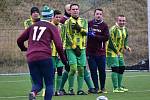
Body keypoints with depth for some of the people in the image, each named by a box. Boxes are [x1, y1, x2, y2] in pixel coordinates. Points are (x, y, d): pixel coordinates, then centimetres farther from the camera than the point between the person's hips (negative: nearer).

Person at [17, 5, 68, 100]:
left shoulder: (33, 26, 19)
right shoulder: (52, 27, 7)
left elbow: (19, 40, 23)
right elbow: (59, 46, -3)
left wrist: (24, 49, 44)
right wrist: (64, 60, 6)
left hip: (31, 58, 4)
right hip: (45, 57, -4)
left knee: (37, 83, 12)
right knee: (49, 84, 8)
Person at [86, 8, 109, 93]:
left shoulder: (104, 25, 1)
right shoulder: (89, 24, 5)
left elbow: (106, 37, -8)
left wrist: (95, 36, -15)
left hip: (101, 52, -1)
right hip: (90, 52, 1)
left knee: (102, 71, 2)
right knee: (93, 71, 2)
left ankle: (103, 88, 15)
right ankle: (96, 88, 9)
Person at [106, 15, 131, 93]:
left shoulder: (125, 30, 9)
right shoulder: (113, 29, -18)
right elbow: (110, 42, -20)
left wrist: (126, 47, 1)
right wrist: (117, 51, -19)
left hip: (119, 52, 9)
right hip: (112, 52, -9)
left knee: (122, 68, 10)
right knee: (115, 68, -14)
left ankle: (119, 86, 22)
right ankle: (115, 88, -12)